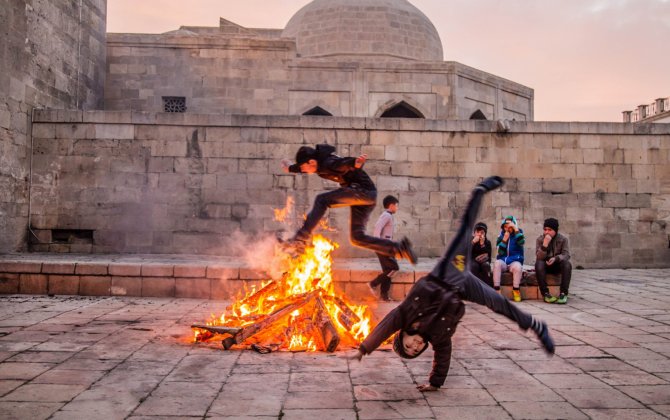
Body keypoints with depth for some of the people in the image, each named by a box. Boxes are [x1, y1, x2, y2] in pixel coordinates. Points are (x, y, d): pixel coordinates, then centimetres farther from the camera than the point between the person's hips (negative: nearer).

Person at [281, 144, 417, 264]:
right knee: (357, 237, 6)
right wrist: (290, 168, 52)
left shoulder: (329, 163, -18)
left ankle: (302, 237, -19)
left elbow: (344, 164, -40)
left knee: (321, 200, -16)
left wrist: (356, 163, -62)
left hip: (364, 190, -10)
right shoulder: (321, 165, 11)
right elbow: (303, 167, 34)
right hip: (362, 197, 10)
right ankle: (399, 248, 3)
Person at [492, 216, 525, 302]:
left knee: (517, 266, -36)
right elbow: (500, 252, -3)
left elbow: (521, 242, -19)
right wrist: (504, 240, -13)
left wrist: (516, 229, -21)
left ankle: (516, 290, -21)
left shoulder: (518, 235, 6)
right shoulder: (501, 236, 8)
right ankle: (496, 290, -33)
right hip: (503, 261, 1)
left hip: (514, 261, -1)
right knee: (497, 263, -33)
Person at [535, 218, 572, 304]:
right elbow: (539, 257, -18)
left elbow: (566, 255, -14)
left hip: (557, 265, 1)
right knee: (538, 264, -34)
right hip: (545, 265, 0)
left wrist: (556, 258, -34)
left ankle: (563, 293, -29)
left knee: (567, 264, -31)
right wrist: (545, 244, -34)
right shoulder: (540, 239, -7)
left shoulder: (563, 239, -5)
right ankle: (545, 294, -31)